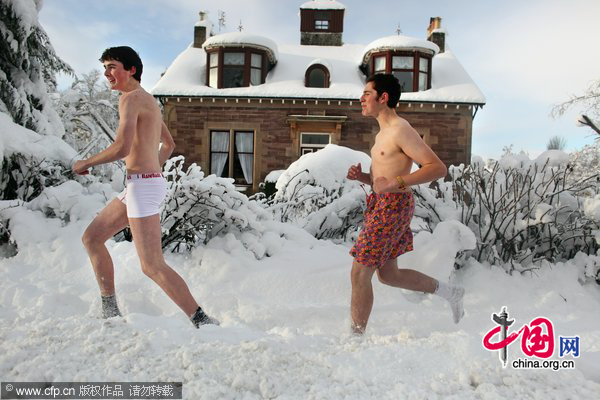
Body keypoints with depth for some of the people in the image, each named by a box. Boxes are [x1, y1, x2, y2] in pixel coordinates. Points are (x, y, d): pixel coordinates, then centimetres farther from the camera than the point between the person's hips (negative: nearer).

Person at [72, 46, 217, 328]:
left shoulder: (130, 98, -11)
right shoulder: (148, 100, 19)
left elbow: (122, 148, -23)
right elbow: (169, 144, 29)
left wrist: (85, 164, -7)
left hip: (142, 186, -10)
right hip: (146, 183, 10)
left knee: (152, 266, -10)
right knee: (91, 238, 18)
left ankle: (202, 321, -3)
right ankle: (110, 311, 23)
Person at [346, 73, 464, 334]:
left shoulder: (401, 130, -13)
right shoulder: (383, 133, 17)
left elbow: (438, 168, -19)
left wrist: (394, 183, -26)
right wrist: (361, 176, 3)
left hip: (393, 206, -10)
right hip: (381, 205, 10)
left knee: (359, 273, -4)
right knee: (388, 274, 18)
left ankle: (357, 334, 11)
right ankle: (450, 292, 32)